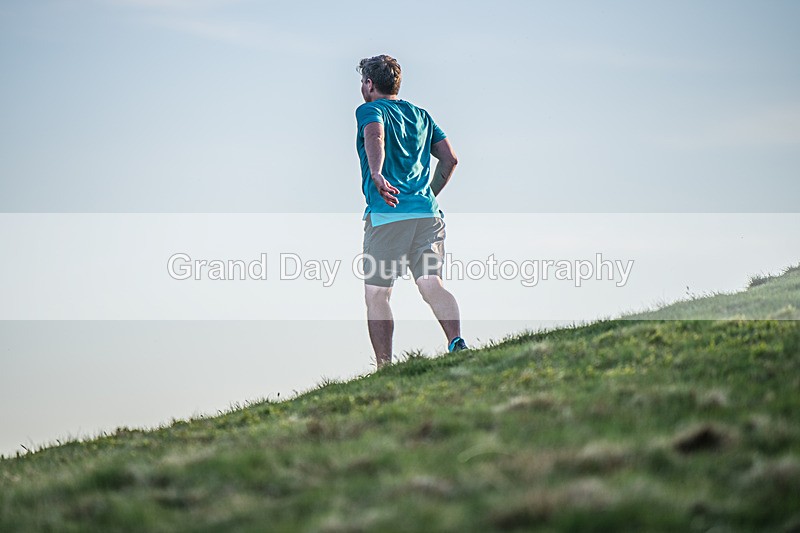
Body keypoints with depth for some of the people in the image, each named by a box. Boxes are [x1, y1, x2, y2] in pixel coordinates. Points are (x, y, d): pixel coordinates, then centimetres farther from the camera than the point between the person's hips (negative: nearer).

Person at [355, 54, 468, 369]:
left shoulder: (370, 110, 5)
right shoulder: (421, 115, 22)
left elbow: (375, 136, -19)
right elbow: (450, 159, 18)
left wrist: (377, 175, -35)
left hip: (386, 213, -5)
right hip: (427, 213, 5)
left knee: (376, 294, 3)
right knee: (432, 284, -6)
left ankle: (385, 370, 1)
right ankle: (457, 341, -32)